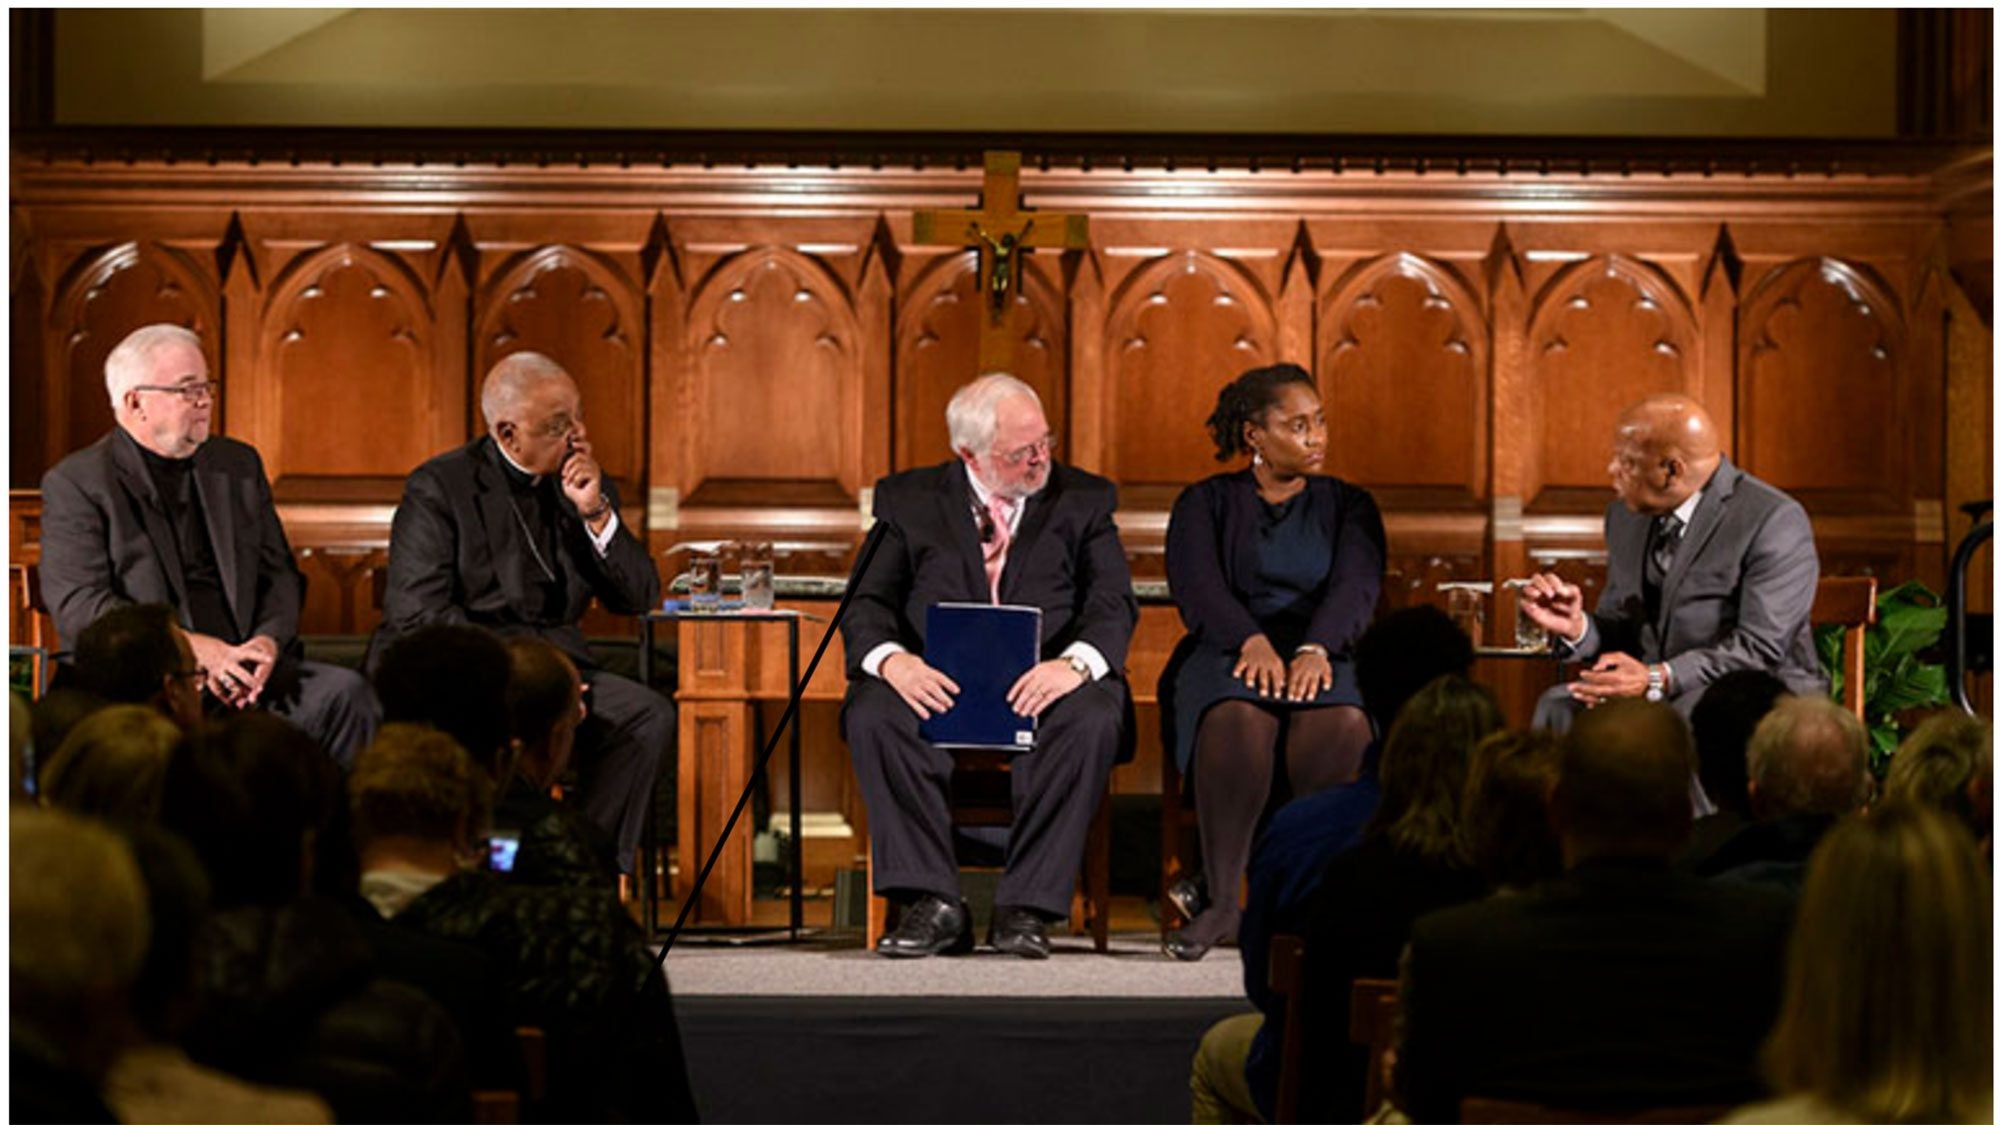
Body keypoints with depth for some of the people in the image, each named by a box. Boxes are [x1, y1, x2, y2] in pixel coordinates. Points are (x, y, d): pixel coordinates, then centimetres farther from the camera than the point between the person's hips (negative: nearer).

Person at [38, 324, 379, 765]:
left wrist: (268, 640, -5)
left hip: (244, 670, 5)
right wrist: (194, 648, -17)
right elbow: (78, 604, -8)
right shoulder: (75, 484, 3)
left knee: (345, 693, -23)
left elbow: (280, 574, 19)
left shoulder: (239, 465, 20)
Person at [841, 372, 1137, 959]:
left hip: (1043, 683, 0)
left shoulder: (1084, 499, 11)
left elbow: (1114, 604, 0)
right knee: (873, 716, -31)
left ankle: (1025, 907, -27)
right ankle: (933, 903, -27)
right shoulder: (909, 499, 11)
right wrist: (890, 659, -20)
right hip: (936, 684, 0)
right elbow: (868, 602, 4)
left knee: (1092, 720, -34)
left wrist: (1074, 663, -23)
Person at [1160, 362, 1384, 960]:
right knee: (1236, 718, -38)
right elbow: (1196, 585, -5)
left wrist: (1315, 649, -24)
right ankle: (1222, 899, -33)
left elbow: (1355, 587, -2)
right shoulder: (1206, 502, 13)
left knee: (1343, 722, -37)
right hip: (1228, 653, -1)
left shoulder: (1349, 505, 17)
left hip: (1325, 657, 1)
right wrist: (1253, 641, -26)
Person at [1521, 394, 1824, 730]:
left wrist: (1656, 679, -28)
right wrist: (1576, 628, -8)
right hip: (1652, 699, 6)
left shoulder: (1776, 521, -12)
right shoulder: (1626, 516, 11)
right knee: (1559, 706, -21)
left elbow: (1761, 649, -19)